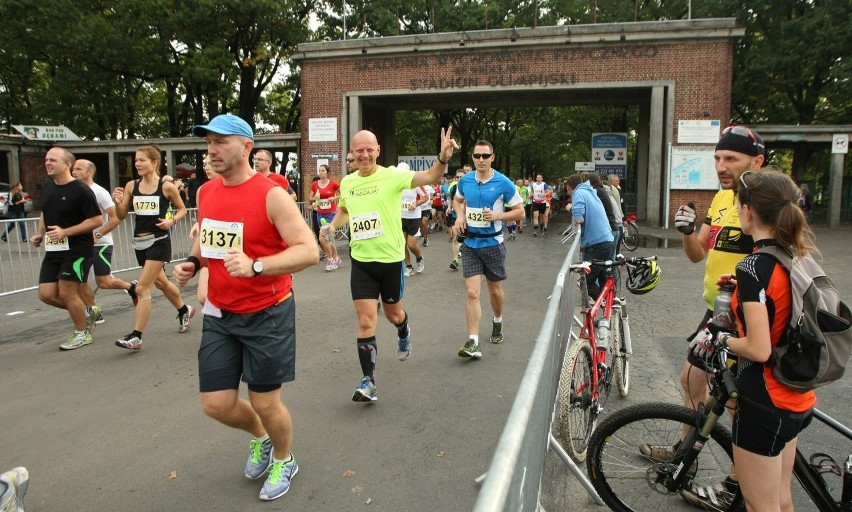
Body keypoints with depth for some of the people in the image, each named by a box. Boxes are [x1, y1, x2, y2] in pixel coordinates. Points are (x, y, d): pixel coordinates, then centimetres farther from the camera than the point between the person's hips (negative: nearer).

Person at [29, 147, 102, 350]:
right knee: (46, 294, 4)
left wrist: (65, 232, -23)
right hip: (53, 250, 8)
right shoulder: (48, 187, 10)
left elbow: (96, 220, -17)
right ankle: (85, 313, 26)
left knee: (66, 293, -4)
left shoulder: (81, 190, -15)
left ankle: (82, 333, 16)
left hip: (77, 250, -8)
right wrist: (40, 234, 9)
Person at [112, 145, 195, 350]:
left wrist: (172, 221, -14)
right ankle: (185, 310, 44)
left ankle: (135, 336, -3)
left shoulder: (167, 186, -9)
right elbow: (121, 216, 5)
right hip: (140, 242, 6)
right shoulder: (131, 186, 3)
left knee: (142, 288, -9)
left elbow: (182, 209, 4)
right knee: (159, 281, 20)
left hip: (159, 242, -6)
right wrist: (118, 202, -14)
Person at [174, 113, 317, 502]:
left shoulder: (271, 195, -17)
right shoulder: (205, 192, 4)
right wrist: (192, 262, 0)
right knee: (216, 404, 8)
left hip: (266, 314, -6)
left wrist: (255, 266, -36)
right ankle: (259, 437, 41)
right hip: (219, 314, 6)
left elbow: (308, 251, -23)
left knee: (265, 401, 6)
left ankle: (284, 461, 37)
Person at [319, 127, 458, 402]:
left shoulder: (392, 175, -12)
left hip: (391, 259, -2)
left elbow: (428, 177, -29)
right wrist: (333, 225, 3)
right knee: (366, 321, -3)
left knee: (392, 313, 18)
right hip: (361, 262, 2)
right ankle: (368, 380, 7)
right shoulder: (346, 182, 2)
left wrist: (443, 159, -49)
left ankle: (403, 333, 56)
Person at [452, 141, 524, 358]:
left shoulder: (503, 183, -10)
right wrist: (460, 216, 1)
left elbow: (520, 211, -3)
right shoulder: (465, 181, 0)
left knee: (495, 289, 15)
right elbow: (457, 200, 21)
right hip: (470, 244, 1)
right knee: (472, 293, -9)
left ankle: (497, 322, 44)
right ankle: (473, 342, -10)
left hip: (493, 243, -1)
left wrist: (497, 216, -20)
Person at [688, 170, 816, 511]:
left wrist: (720, 341, -8)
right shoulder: (799, 258, 2)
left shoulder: (752, 267, -23)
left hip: (764, 401, -9)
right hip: (797, 399, 9)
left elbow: (758, 349, -25)